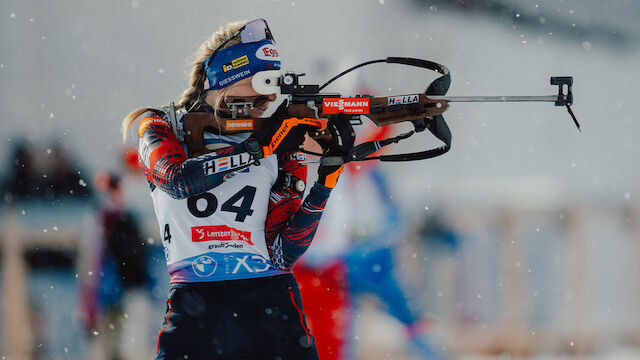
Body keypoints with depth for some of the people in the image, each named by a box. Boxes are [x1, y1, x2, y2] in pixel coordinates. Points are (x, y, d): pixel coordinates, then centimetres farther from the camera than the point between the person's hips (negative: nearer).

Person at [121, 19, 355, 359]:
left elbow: (284, 254, 4)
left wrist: (328, 175, -5)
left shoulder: (280, 152, 12)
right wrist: (258, 147, -15)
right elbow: (178, 179, -14)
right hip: (194, 303, -2)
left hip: (269, 302, 2)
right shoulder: (163, 127, 9)